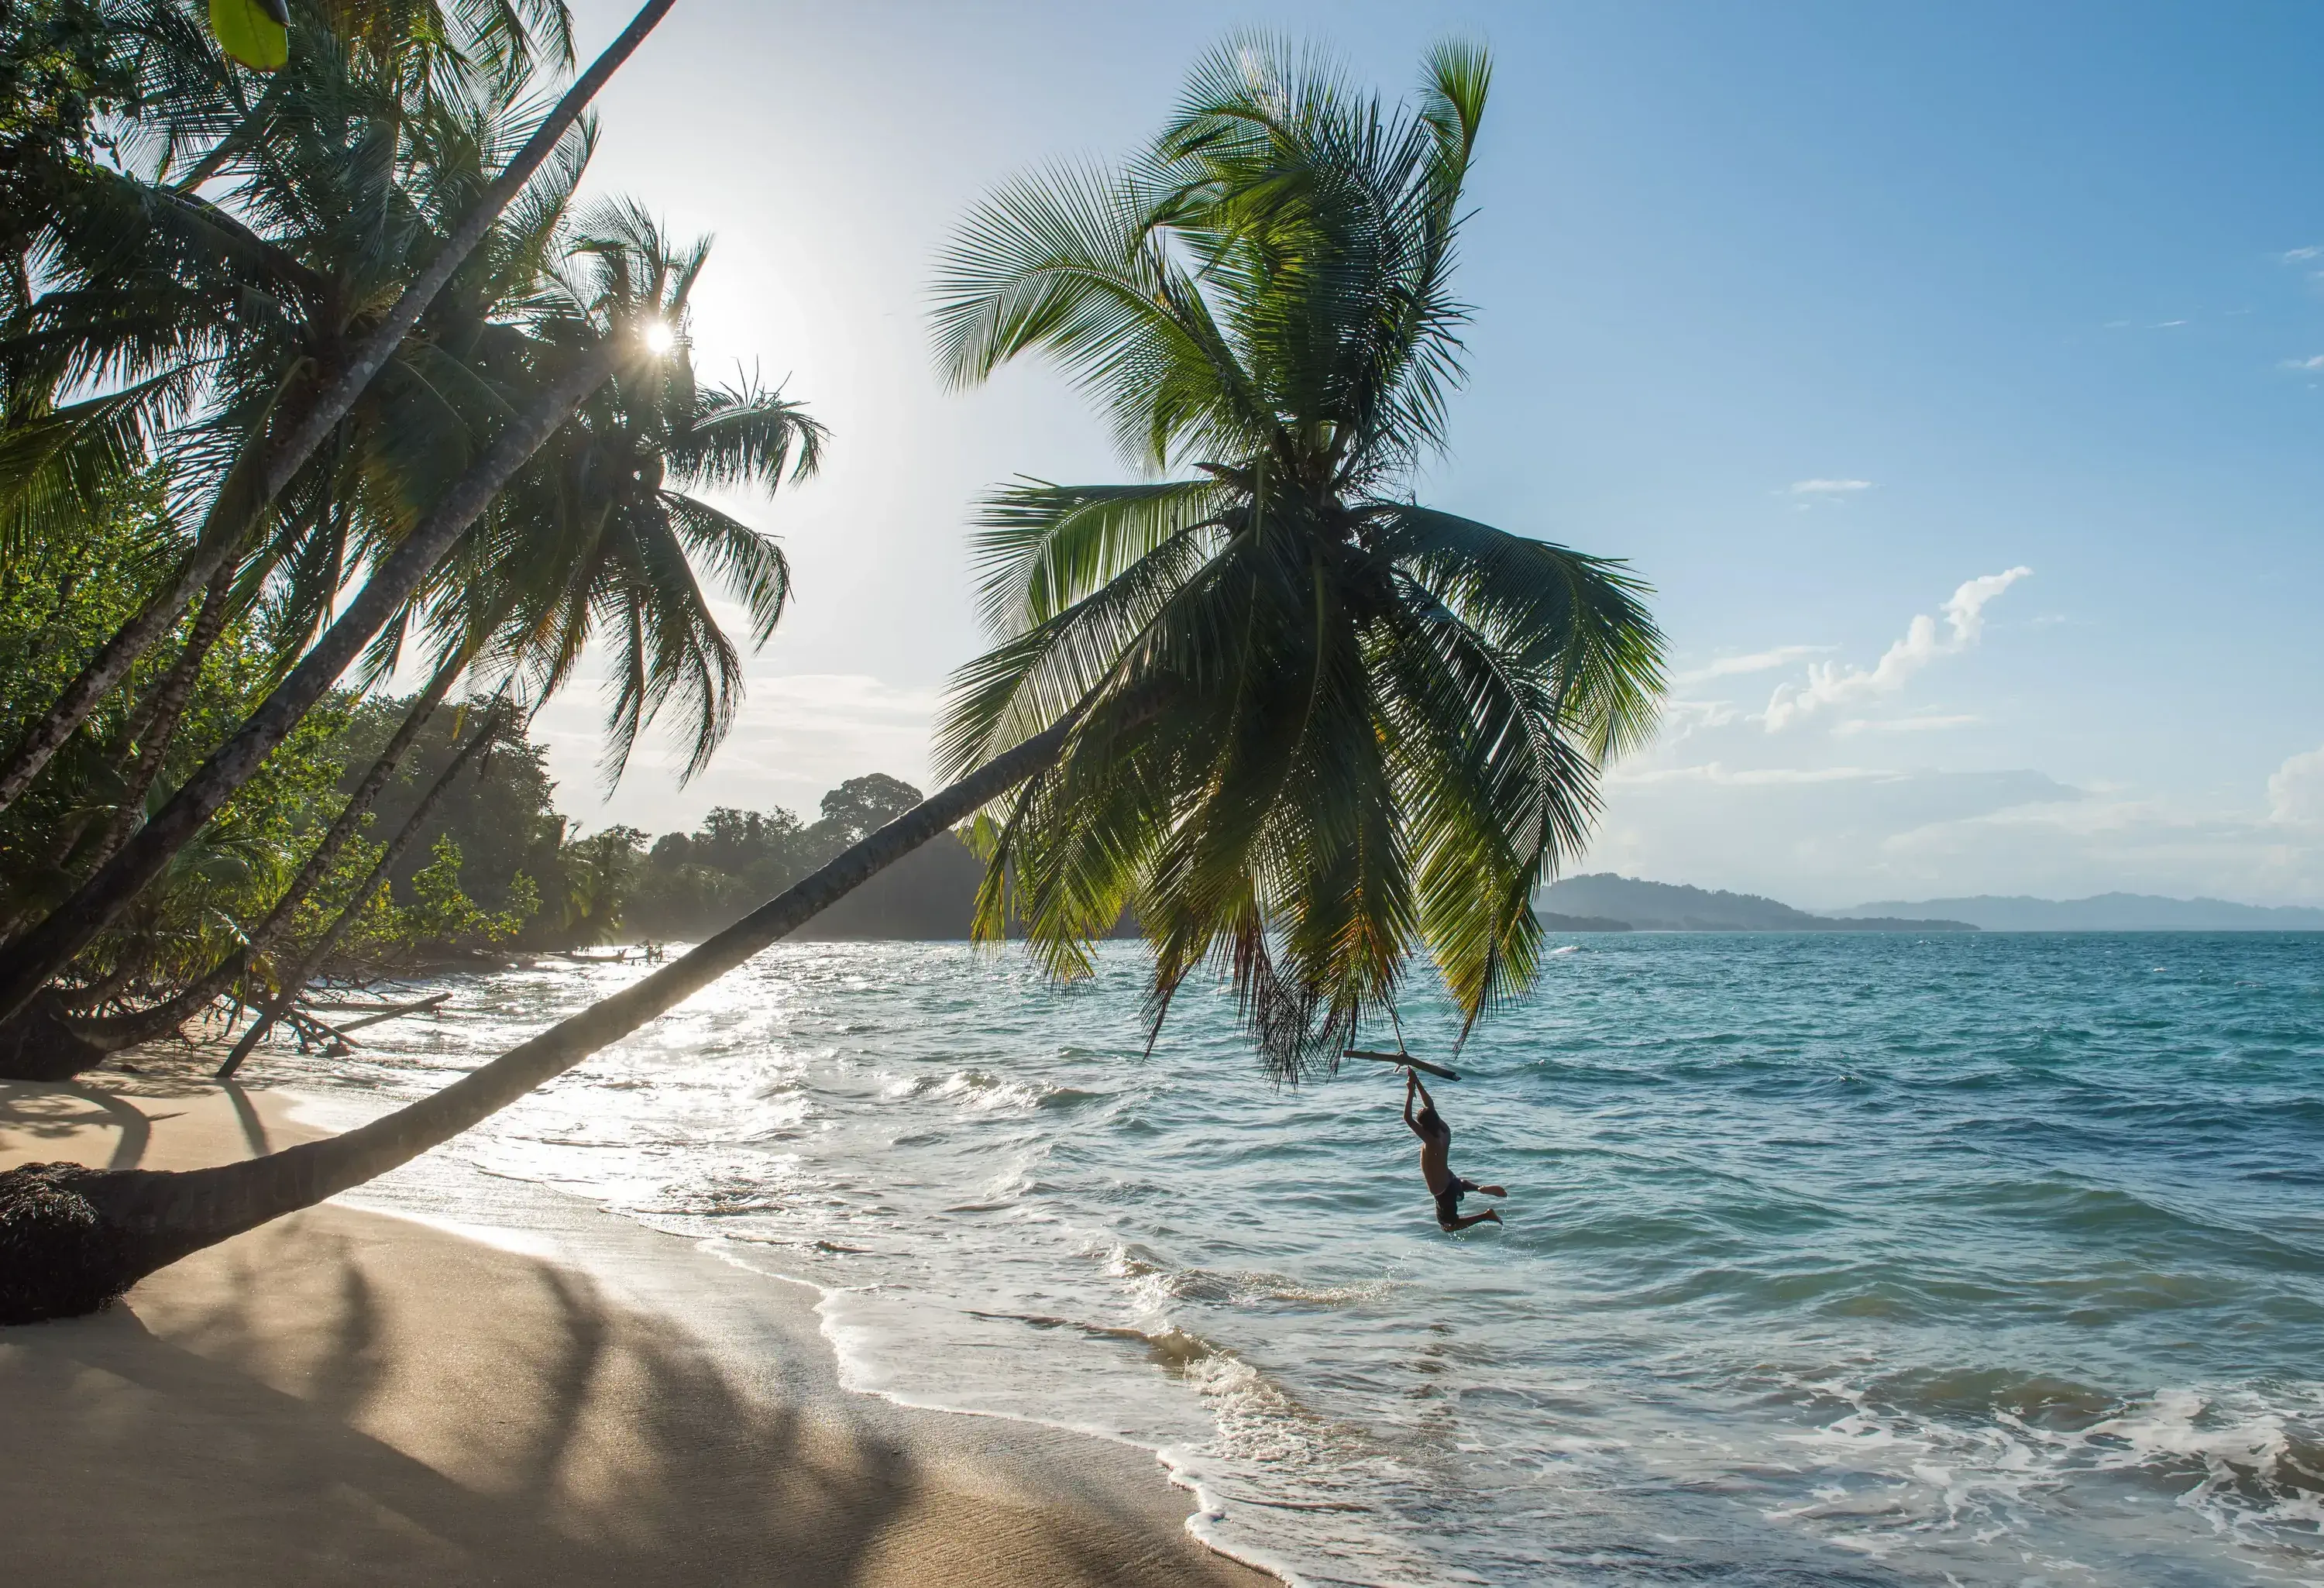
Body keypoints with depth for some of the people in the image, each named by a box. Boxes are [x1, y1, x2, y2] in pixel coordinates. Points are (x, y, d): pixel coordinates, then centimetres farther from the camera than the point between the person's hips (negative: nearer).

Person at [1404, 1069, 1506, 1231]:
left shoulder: (1431, 1142, -33)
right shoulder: (1445, 1131, -11)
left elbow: (1407, 1118, -38)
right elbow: (1430, 1105, -2)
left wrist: (1411, 1091, -34)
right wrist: (1417, 1082, -6)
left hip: (1443, 1192, -8)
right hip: (1450, 1180, 8)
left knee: (1448, 1226, 12)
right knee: (1460, 1183, 44)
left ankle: (1486, 1215, -1)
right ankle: (1482, 1189, 16)